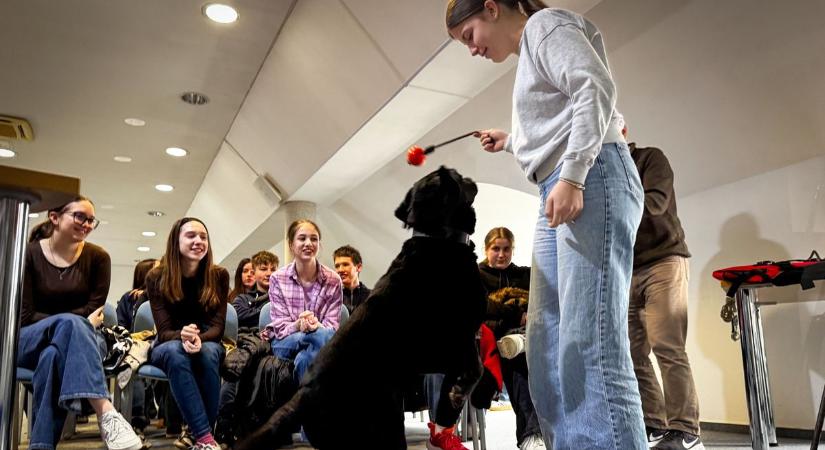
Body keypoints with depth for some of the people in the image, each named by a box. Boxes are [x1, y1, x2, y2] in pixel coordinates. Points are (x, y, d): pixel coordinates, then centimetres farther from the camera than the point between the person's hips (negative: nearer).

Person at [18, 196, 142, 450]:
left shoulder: (97, 257, 0)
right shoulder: (29, 253, -4)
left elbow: (93, 313, -4)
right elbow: (24, 316, -9)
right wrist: (75, 323, -16)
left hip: (77, 343, 2)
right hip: (29, 341, -1)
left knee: (53, 355, -36)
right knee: (70, 322, -36)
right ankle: (106, 413, -52)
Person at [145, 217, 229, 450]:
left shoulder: (219, 275, -7)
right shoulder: (157, 278, -9)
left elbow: (217, 326, -11)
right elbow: (164, 331, -14)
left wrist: (199, 339, -34)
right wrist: (182, 336, -38)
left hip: (207, 343, 1)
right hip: (167, 346, -1)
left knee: (207, 352, -36)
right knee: (175, 352, -37)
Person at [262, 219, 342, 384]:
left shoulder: (332, 280, 0)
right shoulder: (277, 278, 0)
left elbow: (332, 326, -4)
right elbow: (281, 327, -4)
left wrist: (316, 326, -29)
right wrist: (298, 326, -28)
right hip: (285, 343, -1)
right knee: (321, 337, -34)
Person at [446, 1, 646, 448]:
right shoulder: (530, 53, 30)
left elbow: (595, 89, -14)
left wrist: (571, 176, -22)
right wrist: (511, 141, 36)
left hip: (591, 180, -10)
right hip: (560, 194, 10)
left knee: (588, 339, -20)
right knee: (547, 344, 4)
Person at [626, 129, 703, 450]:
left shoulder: (650, 158, 5)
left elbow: (656, 201, -12)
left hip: (663, 261, -5)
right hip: (627, 272, 5)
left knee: (667, 347, -13)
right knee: (632, 354, -4)